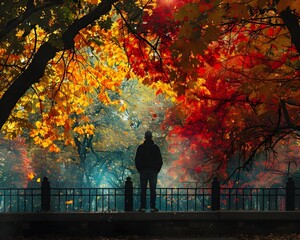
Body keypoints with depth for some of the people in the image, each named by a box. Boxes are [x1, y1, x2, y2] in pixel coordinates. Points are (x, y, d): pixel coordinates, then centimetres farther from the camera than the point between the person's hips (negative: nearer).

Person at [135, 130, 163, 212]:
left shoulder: (140, 147, 1)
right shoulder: (156, 147, 1)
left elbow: (137, 160, 2)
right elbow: (160, 160, 3)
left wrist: (139, 170, 12)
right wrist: (157, 170, 12)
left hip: (143, 171, 0)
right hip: (153, 171, 0)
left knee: (143, 190, 1)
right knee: (153, 190, 0)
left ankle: (143, 207, -3)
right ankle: (153, 207, -4)